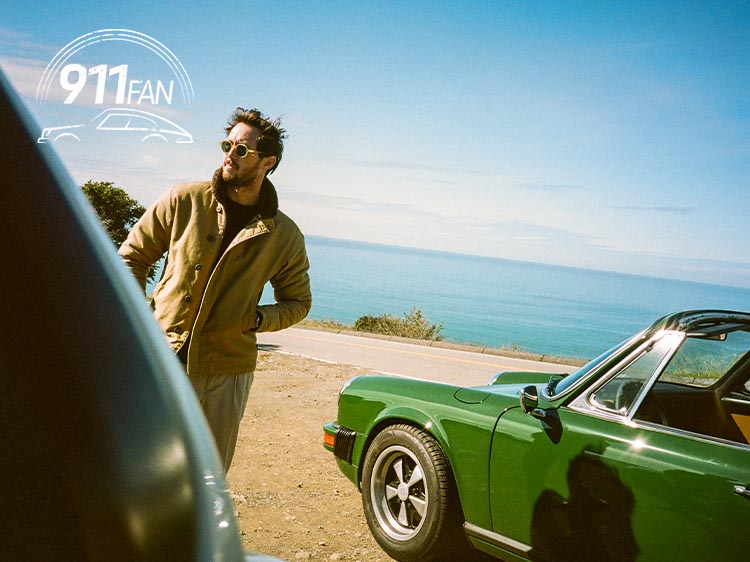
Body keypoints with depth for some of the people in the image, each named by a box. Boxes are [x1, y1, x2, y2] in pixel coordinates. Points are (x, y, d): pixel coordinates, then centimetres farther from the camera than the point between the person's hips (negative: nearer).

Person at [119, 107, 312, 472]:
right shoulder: (185, 201, -2)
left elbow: (298, 302, 11)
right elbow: (132, 254, 9)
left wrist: (257, 318, -9)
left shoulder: (285, 236, 0)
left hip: (226, 371, 1)